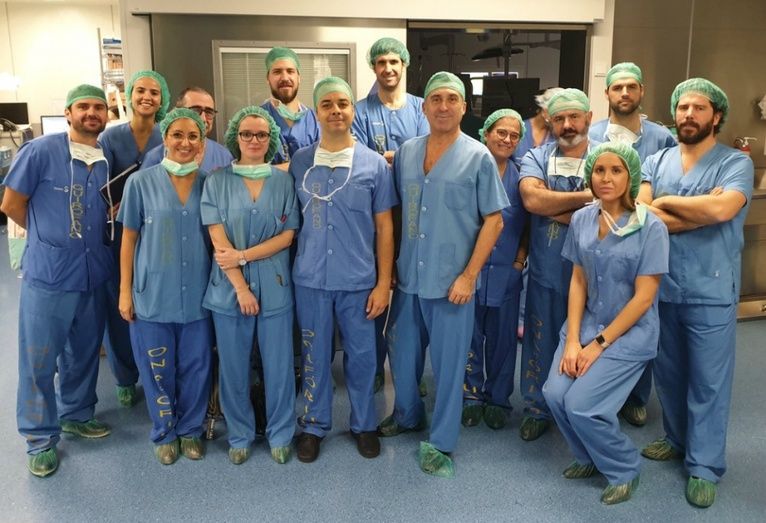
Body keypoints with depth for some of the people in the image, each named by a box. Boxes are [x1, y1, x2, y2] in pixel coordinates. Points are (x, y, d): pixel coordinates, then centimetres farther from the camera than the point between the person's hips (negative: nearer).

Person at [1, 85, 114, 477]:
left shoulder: (108, 161, 6)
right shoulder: (41, 151, -11)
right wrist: (49, 236, 4)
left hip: (93, 274, 5)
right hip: (48, 274, -5)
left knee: (84, 352, 18)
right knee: (39, 359, 6)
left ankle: (77, 414, 39)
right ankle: (41, 438, 22)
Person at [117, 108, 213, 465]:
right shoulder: (141, 182, -4)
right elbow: (129, 239, 1)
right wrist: (125, 290, -1)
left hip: (197, 293, 2)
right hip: (153, 293, -1)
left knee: (195, 367, 11)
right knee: (158, 369, 10)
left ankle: (190, 430, 32)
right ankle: (164, 433, 32)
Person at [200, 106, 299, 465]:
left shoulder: (283, 181, 5)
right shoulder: (218, 182, 3)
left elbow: (287, 235, -1)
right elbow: (218, 239, -4)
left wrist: (242, 255, -11)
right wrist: (241, 287, -11)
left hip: (274, 286, 0)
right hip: (229, 287, 0)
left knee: (278, 364, 5)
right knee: (234, 366, 9)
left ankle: (280, 434, 25)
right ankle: (240, 435, 28)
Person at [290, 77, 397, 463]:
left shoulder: (374, 164, -1)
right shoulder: (299, 162, 3)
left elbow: (384, 226, 0)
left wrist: (383, 282, -3)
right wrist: (287, 267, 4)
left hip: (359, 280, -1)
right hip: (310, 278, 1)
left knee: (362, 356, 10)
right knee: (314, 356, 12)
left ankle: (363, 424, 30)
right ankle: (314, 425, 31)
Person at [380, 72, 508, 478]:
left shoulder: (478, 157, -6)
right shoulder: (406, 152, 6)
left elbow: (493, 220, -7)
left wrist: (469, 275, -12)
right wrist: (390, 265, 7)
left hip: (451, 280, -4)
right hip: (408, 276, 4)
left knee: (448, 362, 6)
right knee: (401, 350, 17)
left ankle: (441, 442, 23)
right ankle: (407, 415, 41)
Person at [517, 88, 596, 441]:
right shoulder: (536, 158, 1)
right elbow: (532, 200, -18)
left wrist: (553, 208, -13)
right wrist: (588, 197, -16)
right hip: (545, 270, 1)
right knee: (541, 341, 12)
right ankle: (537, 410, 30)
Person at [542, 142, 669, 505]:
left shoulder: (651, 228, -14)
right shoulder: (581, 220, 1)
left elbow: (643, 298, -14)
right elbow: (578, 281, 3)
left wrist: (600, 344, -14)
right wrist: (572, 339, -6)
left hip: (630, 332, -4)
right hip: (586, 323, 5)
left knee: (581, 404, -15)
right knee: (555, 393, -11)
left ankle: (624, 470, 15)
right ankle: (589, 458, 19)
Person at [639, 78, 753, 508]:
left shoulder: (736, 163, -5)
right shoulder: (656, 162, 6)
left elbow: (723, 209, -25)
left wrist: (665, 202, -11)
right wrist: (702, 211, -15)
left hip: (711, 292, -4)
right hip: (661, 287, 4)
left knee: (708, 381, 5)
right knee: (668, 373, 17)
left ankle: (705, 467, 18)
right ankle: (678, 439, 37)